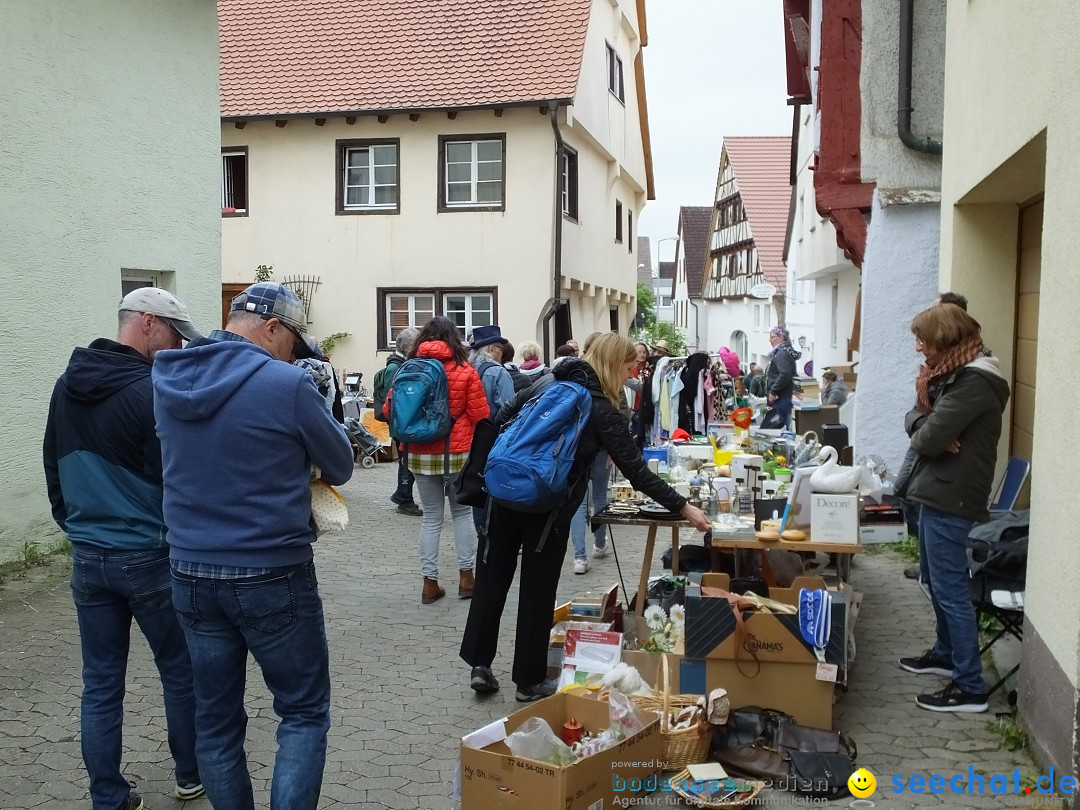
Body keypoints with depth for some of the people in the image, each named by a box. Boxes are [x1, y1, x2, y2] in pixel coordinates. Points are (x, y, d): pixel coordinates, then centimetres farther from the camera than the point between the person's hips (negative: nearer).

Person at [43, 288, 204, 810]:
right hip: (149, 556, -6)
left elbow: (54, 469, 15)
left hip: (87, 558, 6)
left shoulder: (65, 387, 6)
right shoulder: (151, 390, -17)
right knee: (181, 671, 12)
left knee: (100, 684, 11)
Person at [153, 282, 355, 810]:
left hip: (191, 575, 6)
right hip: (272, 576, -5)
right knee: (304, 713, 10)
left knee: (215, 720, 16)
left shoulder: (169, 381, 2)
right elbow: (341, 468, -5)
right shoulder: (288, 385, -16)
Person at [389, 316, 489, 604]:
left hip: (420, 454, 2)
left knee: (431, 517, 11)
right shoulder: (465, 371, -7)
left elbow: (390, 410, 6)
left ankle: (430, 582, 11)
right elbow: (481, 415, -7)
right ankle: (465, 577, 16)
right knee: (462, 512, 15)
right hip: (458, 453, -2)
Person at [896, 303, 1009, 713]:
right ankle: (946, 653, 38)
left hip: (950, 498, -10)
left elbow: (927, 439, -23)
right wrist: (924, 426, -13)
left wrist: (923, 433, 0)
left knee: (950, 589, -5)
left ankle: (970, 687, 2)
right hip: (937, 493, 10)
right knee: (937, 582, 22)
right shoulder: (952, 376, 14)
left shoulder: (972, 383, -19)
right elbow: (915, 418, 10)